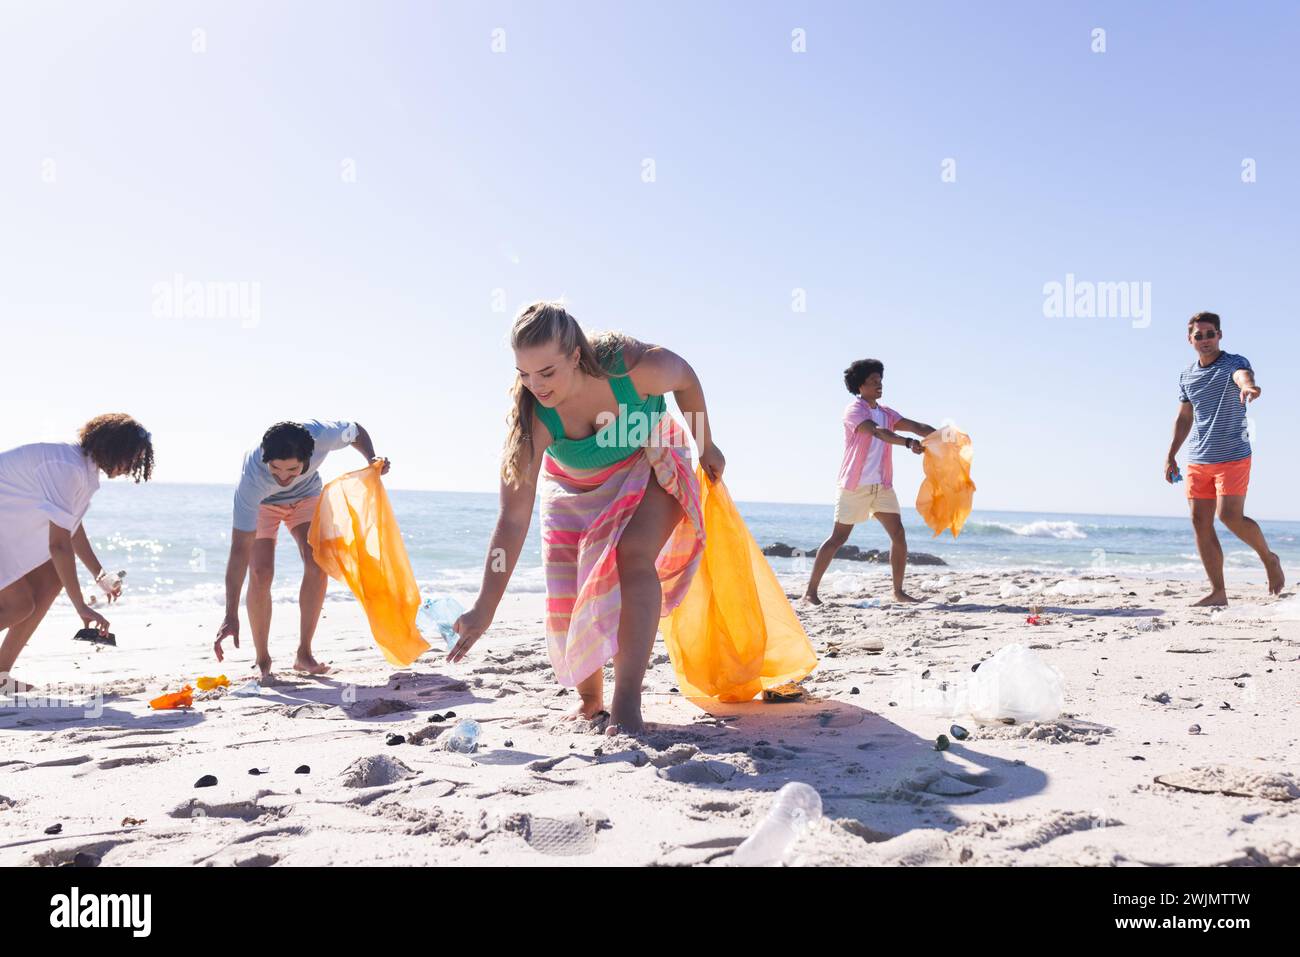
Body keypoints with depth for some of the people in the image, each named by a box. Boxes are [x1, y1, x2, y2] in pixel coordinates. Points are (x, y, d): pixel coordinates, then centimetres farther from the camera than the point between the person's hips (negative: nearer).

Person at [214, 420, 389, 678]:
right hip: (262, 503, -2)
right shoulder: (252, 477, -43)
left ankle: (304, 654, -3)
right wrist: (231, 616, -45)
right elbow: (240, 549, -42)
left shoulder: (322, 434, -39)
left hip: (306, 496, 2)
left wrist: (371, 459, -32)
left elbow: (357, 432, -12)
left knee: (317, 564, -16)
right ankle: (262, 660, -1)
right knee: (261, 573, -19)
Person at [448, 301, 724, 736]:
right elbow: (513, 520, -34)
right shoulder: (532, 417, -33)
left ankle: (626, 704, -26)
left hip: (649, 469, -1)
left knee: (633, 556, -28)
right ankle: (589, 702, 19)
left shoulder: (637, 366, -36)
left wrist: (705, 446, 2)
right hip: (576, 488, 2)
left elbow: (686, 379, -11)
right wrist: (485, 610, -38)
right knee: (568, 597, -5)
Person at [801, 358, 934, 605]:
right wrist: (908, 443, -39)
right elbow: (877, 432, -26)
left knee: (899, 534, -1)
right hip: (855, 485, -6)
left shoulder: (885, 413, 13)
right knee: (838, 538, -4)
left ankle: (899, 591, 9)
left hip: (882, 485, 7)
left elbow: (915, 426, 3)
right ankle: (810, 591, 3)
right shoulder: (854, 409, -9)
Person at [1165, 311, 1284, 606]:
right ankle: (1217, 592, 7)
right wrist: (1170, 456, 15)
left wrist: (1248, 387, -54)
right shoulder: (1187, 376, 11)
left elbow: (1244, 376, -31)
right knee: (1200, 523, 0)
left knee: (1230, 516, -16)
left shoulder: (1234, 363, -5)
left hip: (1232, 456, -5)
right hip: (1198, 460, 5)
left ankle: (1269, 559, 13)